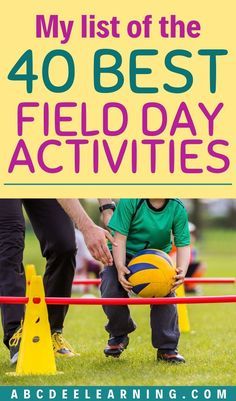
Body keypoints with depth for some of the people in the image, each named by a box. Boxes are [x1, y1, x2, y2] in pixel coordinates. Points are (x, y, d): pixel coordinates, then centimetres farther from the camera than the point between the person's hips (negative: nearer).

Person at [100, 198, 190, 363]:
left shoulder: (177, 208, -14)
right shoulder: (130, 201, -22)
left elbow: (183, 245, -13)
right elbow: (120, 237, -21)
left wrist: (182, 271, -33)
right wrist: (120, 267, -36)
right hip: (124, 256, -1)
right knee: (111, 293, -20)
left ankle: (167, 348, -7)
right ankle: (119, 334, 13)